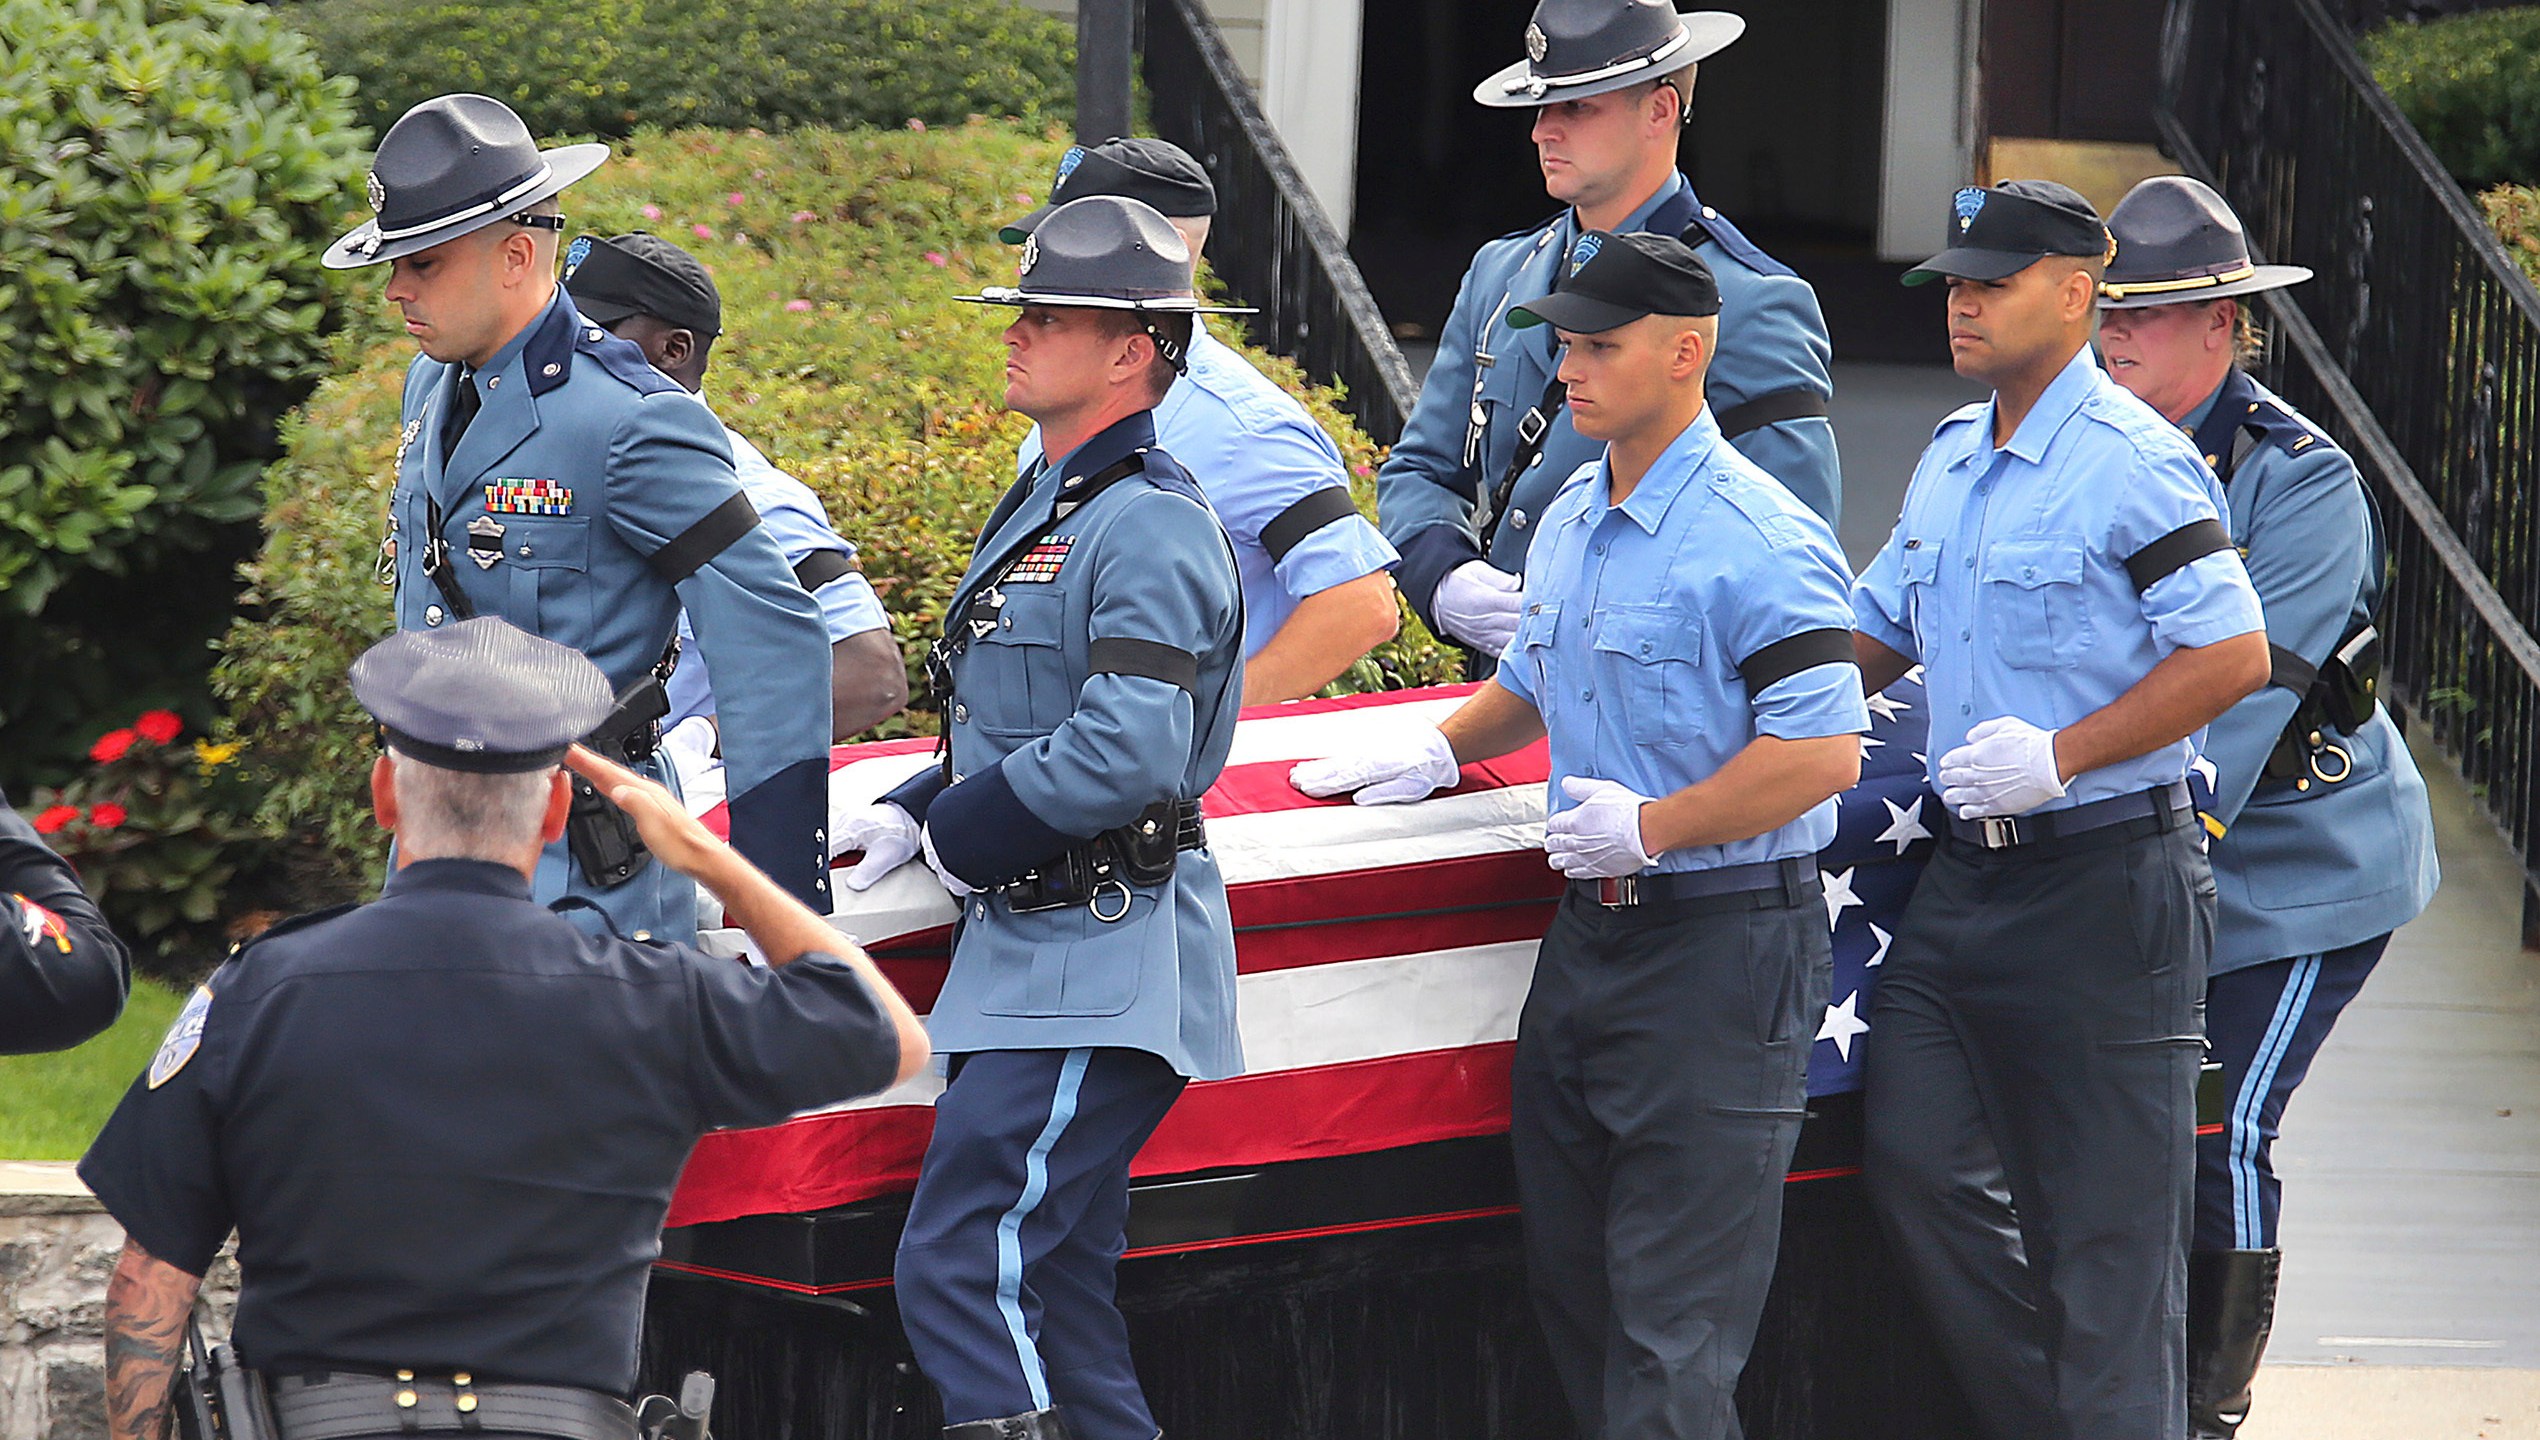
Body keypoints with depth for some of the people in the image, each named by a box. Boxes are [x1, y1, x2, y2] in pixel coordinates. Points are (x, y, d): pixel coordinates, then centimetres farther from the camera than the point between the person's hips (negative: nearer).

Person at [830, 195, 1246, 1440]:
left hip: (1102, 963, -10)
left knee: (960, 1268, -17)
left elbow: (1128, 752, -25)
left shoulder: (1148, 527, -14)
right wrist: (910, 814, 10)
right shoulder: (1037, 513, 18)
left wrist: (964, 834, -13)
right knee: (1049, 1292, 11)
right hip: (1030, 953, 10)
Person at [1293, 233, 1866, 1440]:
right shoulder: (1569, 523, 13)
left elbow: (1825, 749, -22)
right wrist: (1444, 749, 15)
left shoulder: (1758, 542, -15)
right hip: (1589, 935, 9)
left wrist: (1650, 827, -22)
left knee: (1673, 1315, -8)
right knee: (1572, 1277, 12)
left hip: (1722, 949, -9)